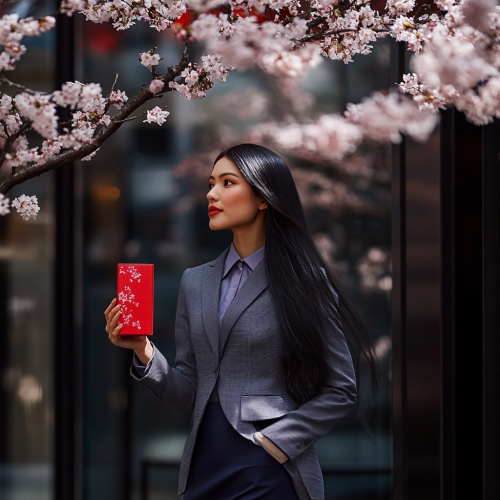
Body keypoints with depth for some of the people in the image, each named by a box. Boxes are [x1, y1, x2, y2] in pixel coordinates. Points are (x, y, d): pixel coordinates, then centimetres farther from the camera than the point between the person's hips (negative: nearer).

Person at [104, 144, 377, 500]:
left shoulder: (303, 282, -5)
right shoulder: (195, 282, 9)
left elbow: (341, 391, -5)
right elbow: (187, 394, 9)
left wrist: (273, 443, -13)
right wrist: (145, 353, -7)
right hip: (202, 468, 5)